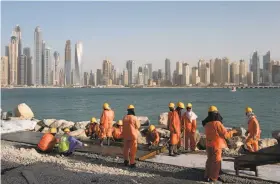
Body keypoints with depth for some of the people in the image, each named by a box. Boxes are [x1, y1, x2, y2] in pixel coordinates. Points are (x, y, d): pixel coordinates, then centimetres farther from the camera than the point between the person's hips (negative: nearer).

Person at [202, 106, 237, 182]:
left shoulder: (206, 124, 1)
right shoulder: (217, 123, -19)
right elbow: (226, 134, -13)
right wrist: (232, 132, 5)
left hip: (209, 145, 6)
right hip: (216, 145, -6)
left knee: (210, 160, 17)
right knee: (216, 161, 6)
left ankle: (207, 176, 22)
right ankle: (213, 178, 11)